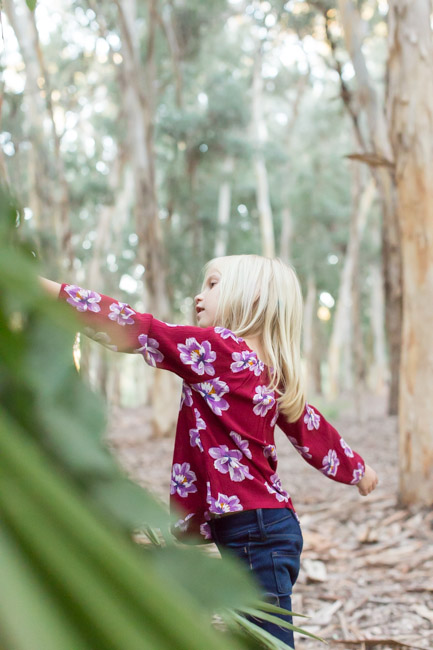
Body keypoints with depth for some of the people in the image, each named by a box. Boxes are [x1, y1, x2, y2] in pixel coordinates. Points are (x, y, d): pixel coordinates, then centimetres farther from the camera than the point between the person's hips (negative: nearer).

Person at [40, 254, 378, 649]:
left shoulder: (218, 348, -11)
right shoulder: (272, 370, 14)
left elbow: (134, 329, -13)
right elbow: (312, 429, 24)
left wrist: (47, 288, -10)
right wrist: (357, 469, 42)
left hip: (252, 530, -9)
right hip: (270, 521, 9)